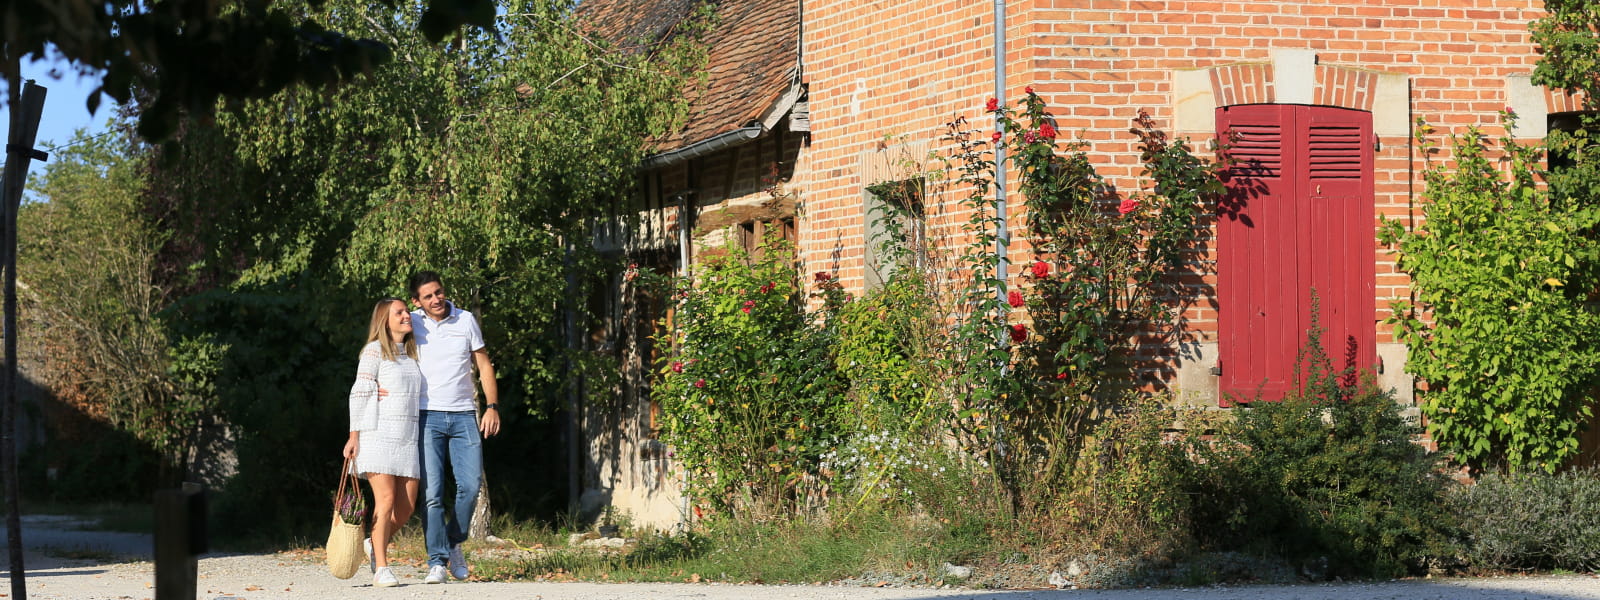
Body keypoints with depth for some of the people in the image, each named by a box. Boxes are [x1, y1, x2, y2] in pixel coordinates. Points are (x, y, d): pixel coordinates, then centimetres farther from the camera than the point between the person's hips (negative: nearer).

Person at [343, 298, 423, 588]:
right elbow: (359, 394, -6)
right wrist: (354, 436, -12)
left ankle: (375, 545, 24)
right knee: (386, 499, -13)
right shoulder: (375, 351, -2)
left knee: (406, 505, 0)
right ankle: (381, 569, -9)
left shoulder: (412, 354, 18)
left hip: (407, 438, 6)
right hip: (378, 434, -6)